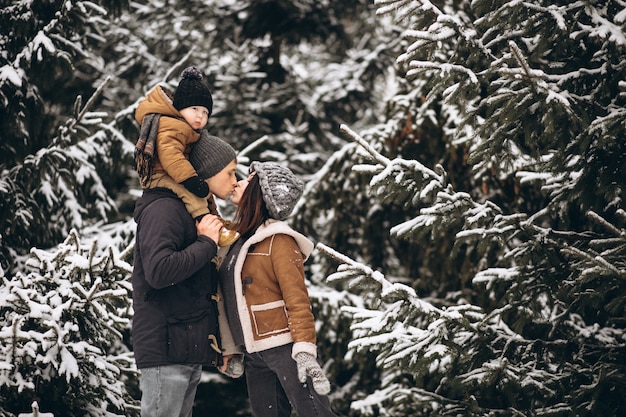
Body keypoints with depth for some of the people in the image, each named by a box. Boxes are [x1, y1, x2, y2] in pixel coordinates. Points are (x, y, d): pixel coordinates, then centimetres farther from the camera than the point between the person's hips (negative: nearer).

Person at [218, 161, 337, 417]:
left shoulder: (278, 240, -8)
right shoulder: (239, 239, 13)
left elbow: (297, 300, -14)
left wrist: (305, 351, -22)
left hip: (284, 348, -8)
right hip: (254, 355, 8)